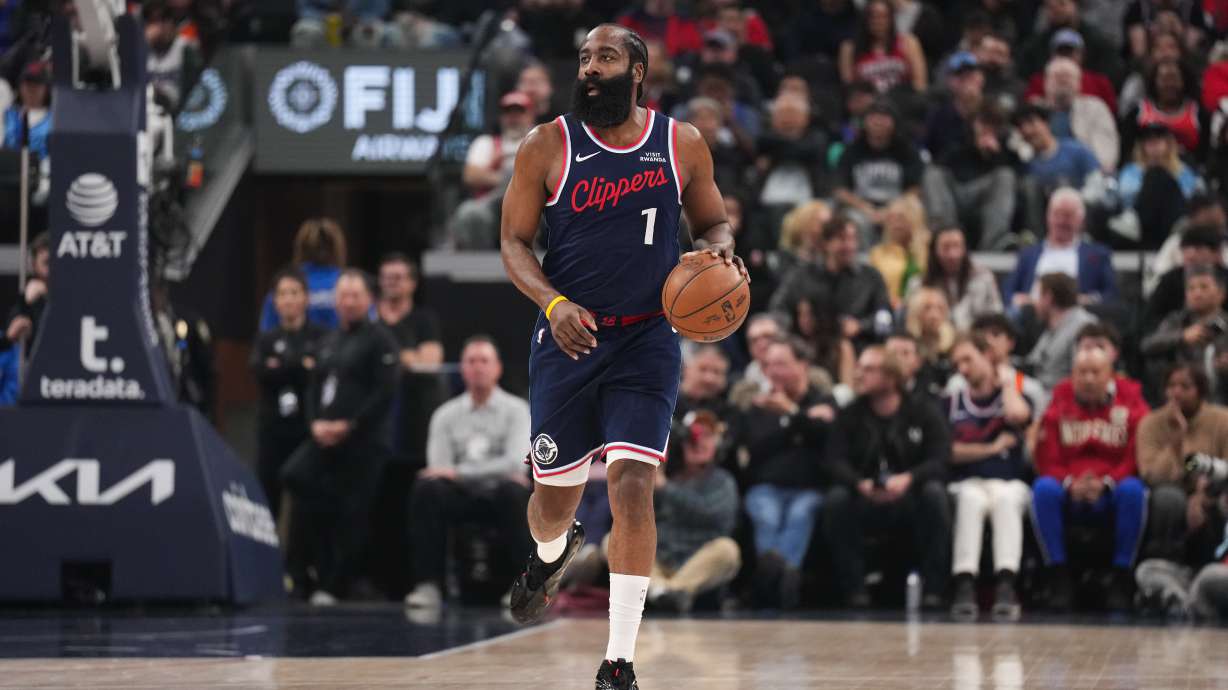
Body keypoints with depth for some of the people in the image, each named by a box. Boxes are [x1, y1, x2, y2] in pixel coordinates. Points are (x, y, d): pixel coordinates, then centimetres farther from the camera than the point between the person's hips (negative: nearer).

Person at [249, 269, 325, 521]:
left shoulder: (321, 338, 5)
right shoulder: (266, 340, 13)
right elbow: (260, 370, -6)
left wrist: (280, 367, -11)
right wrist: (301, 366, -12)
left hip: (309, 430, -2)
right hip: (274, 429, 2)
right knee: (268, 499, 1)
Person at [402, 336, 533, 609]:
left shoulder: (515, 410, 6)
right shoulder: (446, 415, 12)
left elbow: (517, 462, -10)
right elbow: (439, 469, 1)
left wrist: (459, 472, -18)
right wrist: (499, 471, -12)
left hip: (499, 495, -2)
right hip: (460, 496, 2)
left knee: (513, 491, -37)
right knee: (426, 488, -29)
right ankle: (428, 584, -30)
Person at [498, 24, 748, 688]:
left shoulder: (681, 144, 0)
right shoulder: (547, 146, -4)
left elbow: (714, 222, 13)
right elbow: (514, 242, -1)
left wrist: (720, 249, -11)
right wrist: (553, 303, -18)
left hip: (646, 341, -1)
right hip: (568, 336, 1)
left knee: (631, 485, -13)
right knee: (556, 492, 11)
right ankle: (551, 555, 52)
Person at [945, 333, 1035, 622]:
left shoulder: (1014, 397, 15)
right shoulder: (952, 403, 18)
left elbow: (1018, 415, -13)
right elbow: (947, 451, 3)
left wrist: (1007, 383, 5)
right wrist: (992, 448, -1)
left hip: (1009, 483, 0)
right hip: (966, 485, 0)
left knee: (1006, 499, -37)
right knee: (971, 499, -37)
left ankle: (1005, 585, -53)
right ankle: (964, 586, -51)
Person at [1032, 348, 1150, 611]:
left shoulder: (1130, 406, 6)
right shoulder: (1059, 406, 9)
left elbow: (1137, 460, -3)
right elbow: (1047, 461, 3)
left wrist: (1105, 483, -19)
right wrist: (1070, 484, -17)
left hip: (1111, 494, -1)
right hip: (1070, 495, 1)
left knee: (1133, 489, -33)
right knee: (1044, 488, -30)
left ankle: (1121, 578, -25)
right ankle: (1059, 577, -26)